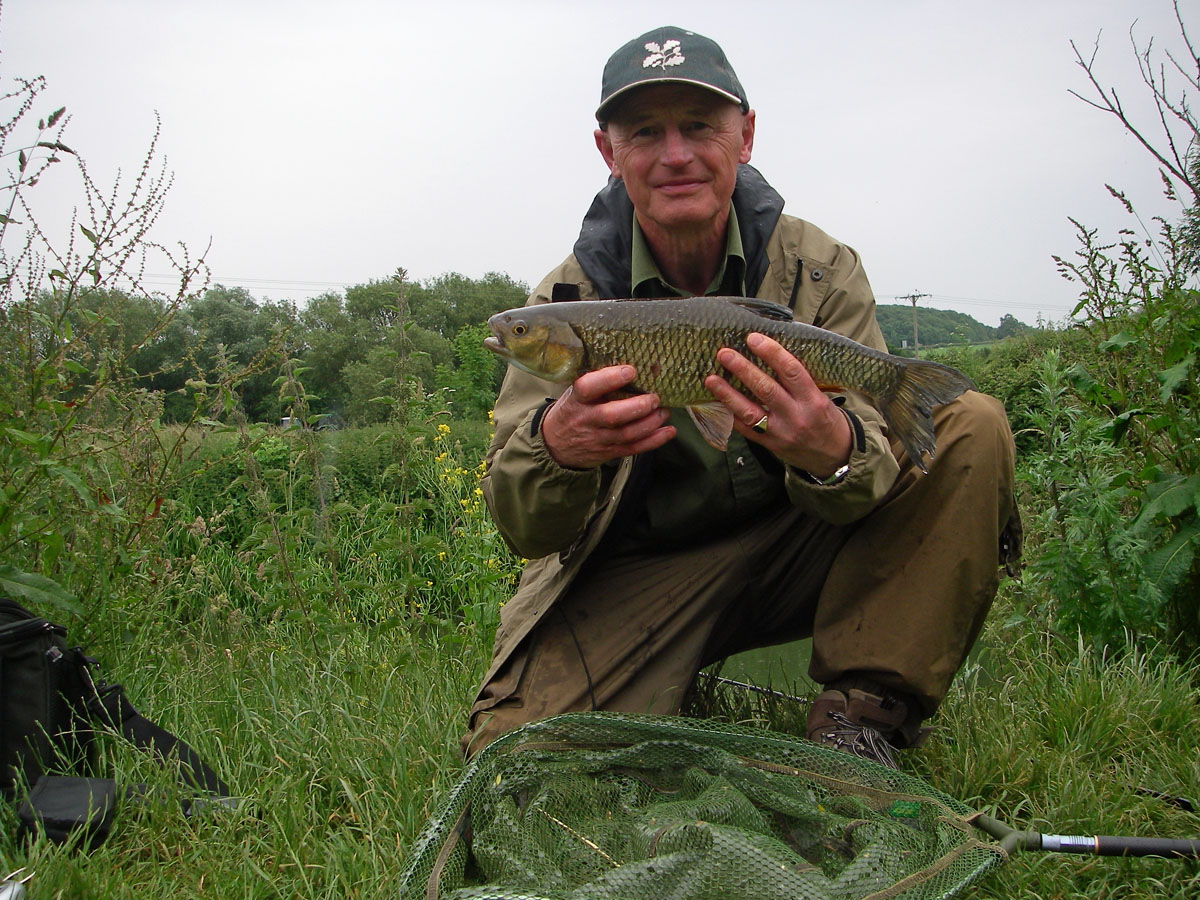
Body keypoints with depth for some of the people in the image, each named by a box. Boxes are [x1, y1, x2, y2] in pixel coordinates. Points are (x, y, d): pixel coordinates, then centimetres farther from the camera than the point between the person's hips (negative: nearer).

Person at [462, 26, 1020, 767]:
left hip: (793, 552, 2)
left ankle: (862, 711, -14)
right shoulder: (571, 299, -9)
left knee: (972, 427, -17)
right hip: (634, 579, -1)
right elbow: (524, 531, -15)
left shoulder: (820, 269, -8)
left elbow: (872, 465, -17)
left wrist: (834, 450, -43)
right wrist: (555, 447, -40)